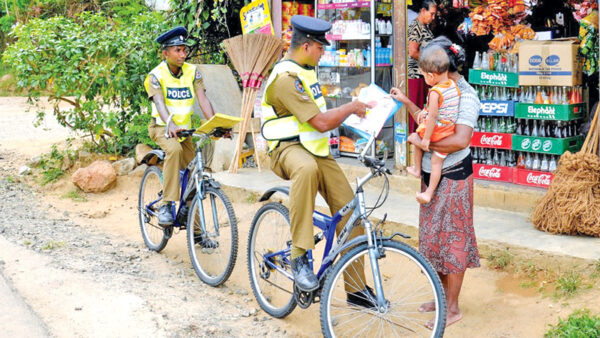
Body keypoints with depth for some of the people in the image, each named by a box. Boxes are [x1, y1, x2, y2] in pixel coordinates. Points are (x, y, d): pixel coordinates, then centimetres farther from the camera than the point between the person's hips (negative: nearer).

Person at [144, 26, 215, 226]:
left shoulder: (193, 72, -1)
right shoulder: (156, 75, -12)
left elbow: (203, 99, -10)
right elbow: (160, 103, -27)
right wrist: (171, 125, -46)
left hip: (184, 129, 5)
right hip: (162, 127, -5)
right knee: (174, 149, -37)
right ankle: (166, 204, -33)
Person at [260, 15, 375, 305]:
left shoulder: (305, 71, 14)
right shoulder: (286, 77, -18)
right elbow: (321, 122, -21)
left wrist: (351, 111, 17)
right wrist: (351, 107, -7)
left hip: (316, 150, 9)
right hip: (287, 149, -9)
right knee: (306, 168, -45)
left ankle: (356, 288, 10)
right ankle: (299, 257, -37)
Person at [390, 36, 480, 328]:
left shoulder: (466, 97, -19)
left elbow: (461, 140, -30)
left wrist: (422, 142, -23)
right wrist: (406, 103, 16)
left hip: (452, 177, -9)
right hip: (432, 175, 9)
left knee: (451, 239, 0)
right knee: (434, 236, 17)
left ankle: (453, 308, 12)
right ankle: (443, 296, 32)